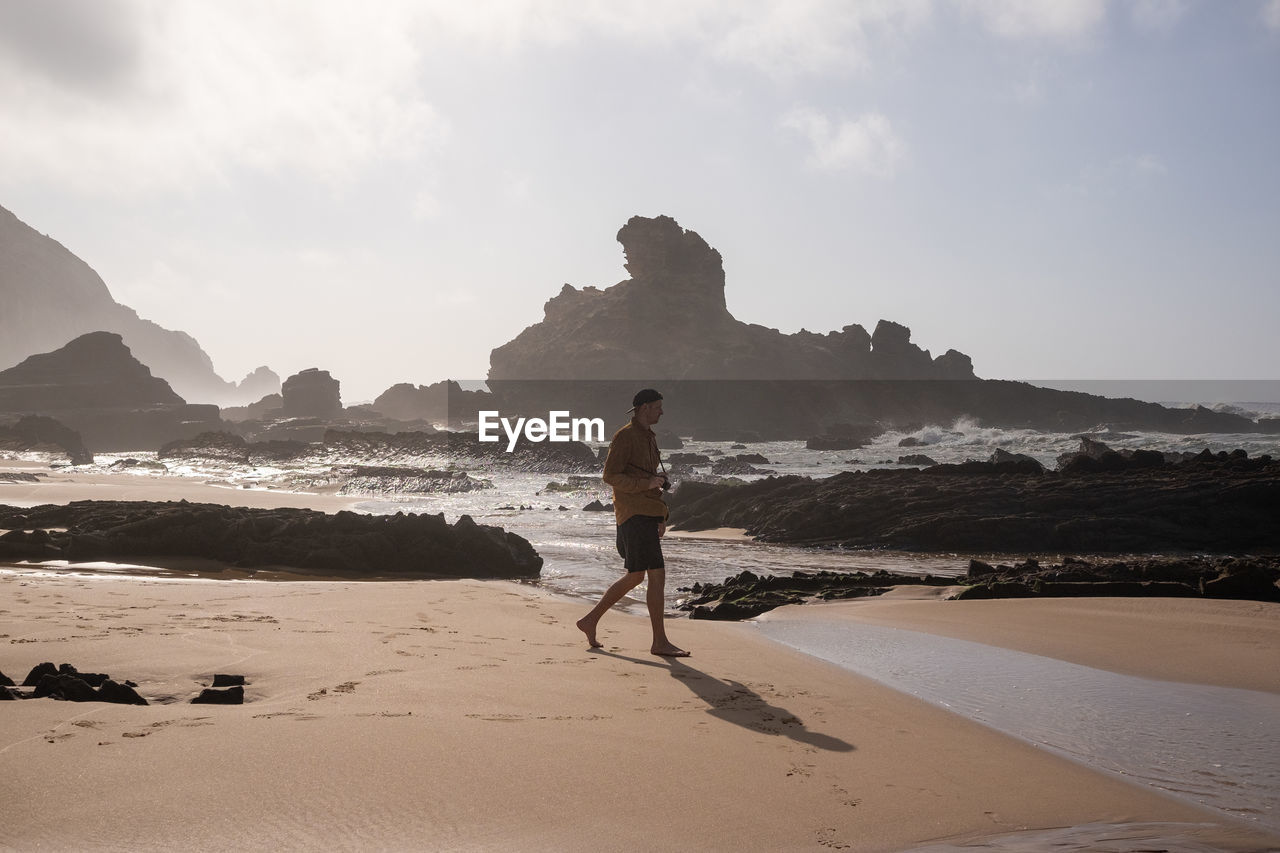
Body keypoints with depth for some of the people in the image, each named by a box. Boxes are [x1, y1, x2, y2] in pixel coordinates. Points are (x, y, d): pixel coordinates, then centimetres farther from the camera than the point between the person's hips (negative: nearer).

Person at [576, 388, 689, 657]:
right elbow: (610, 476, -15)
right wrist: (647, 484, -21)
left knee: (635, 577, 14)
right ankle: (660, 641, -6)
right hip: (633, 513, -10)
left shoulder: (649, 438, 20)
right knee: (657, 575, -11)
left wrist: (660, 517, 21)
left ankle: (590, 621, 23)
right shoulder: (624, 437, -10)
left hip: (647, 514, 10)